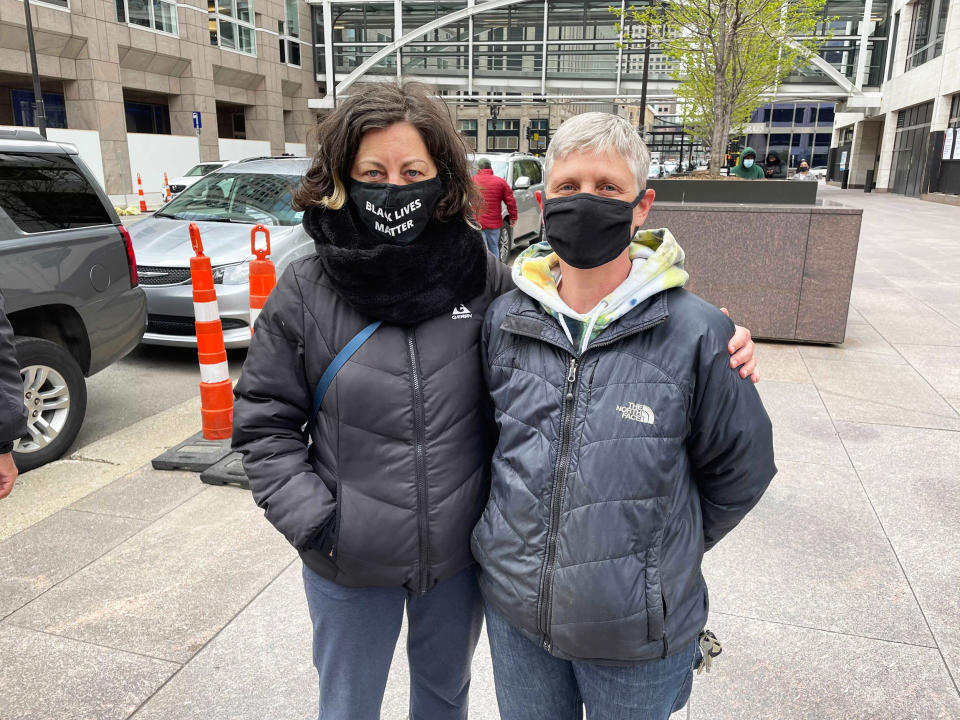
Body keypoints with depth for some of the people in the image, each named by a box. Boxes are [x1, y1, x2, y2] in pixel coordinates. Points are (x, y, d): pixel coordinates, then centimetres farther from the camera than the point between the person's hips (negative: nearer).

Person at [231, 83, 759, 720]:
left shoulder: (485, 279, -11)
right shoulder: (304, 293, -12)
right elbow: (264, 422, -6)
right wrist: (317, 522, -14)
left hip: (462, 554, 1)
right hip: (350, 567, 0)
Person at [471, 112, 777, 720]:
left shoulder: (696, 332, -16)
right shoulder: (506, 319, -5)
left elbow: (740, 469, -3)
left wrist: (661, 554, 7)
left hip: (637, 630, -3)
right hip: (514, 607, 3)